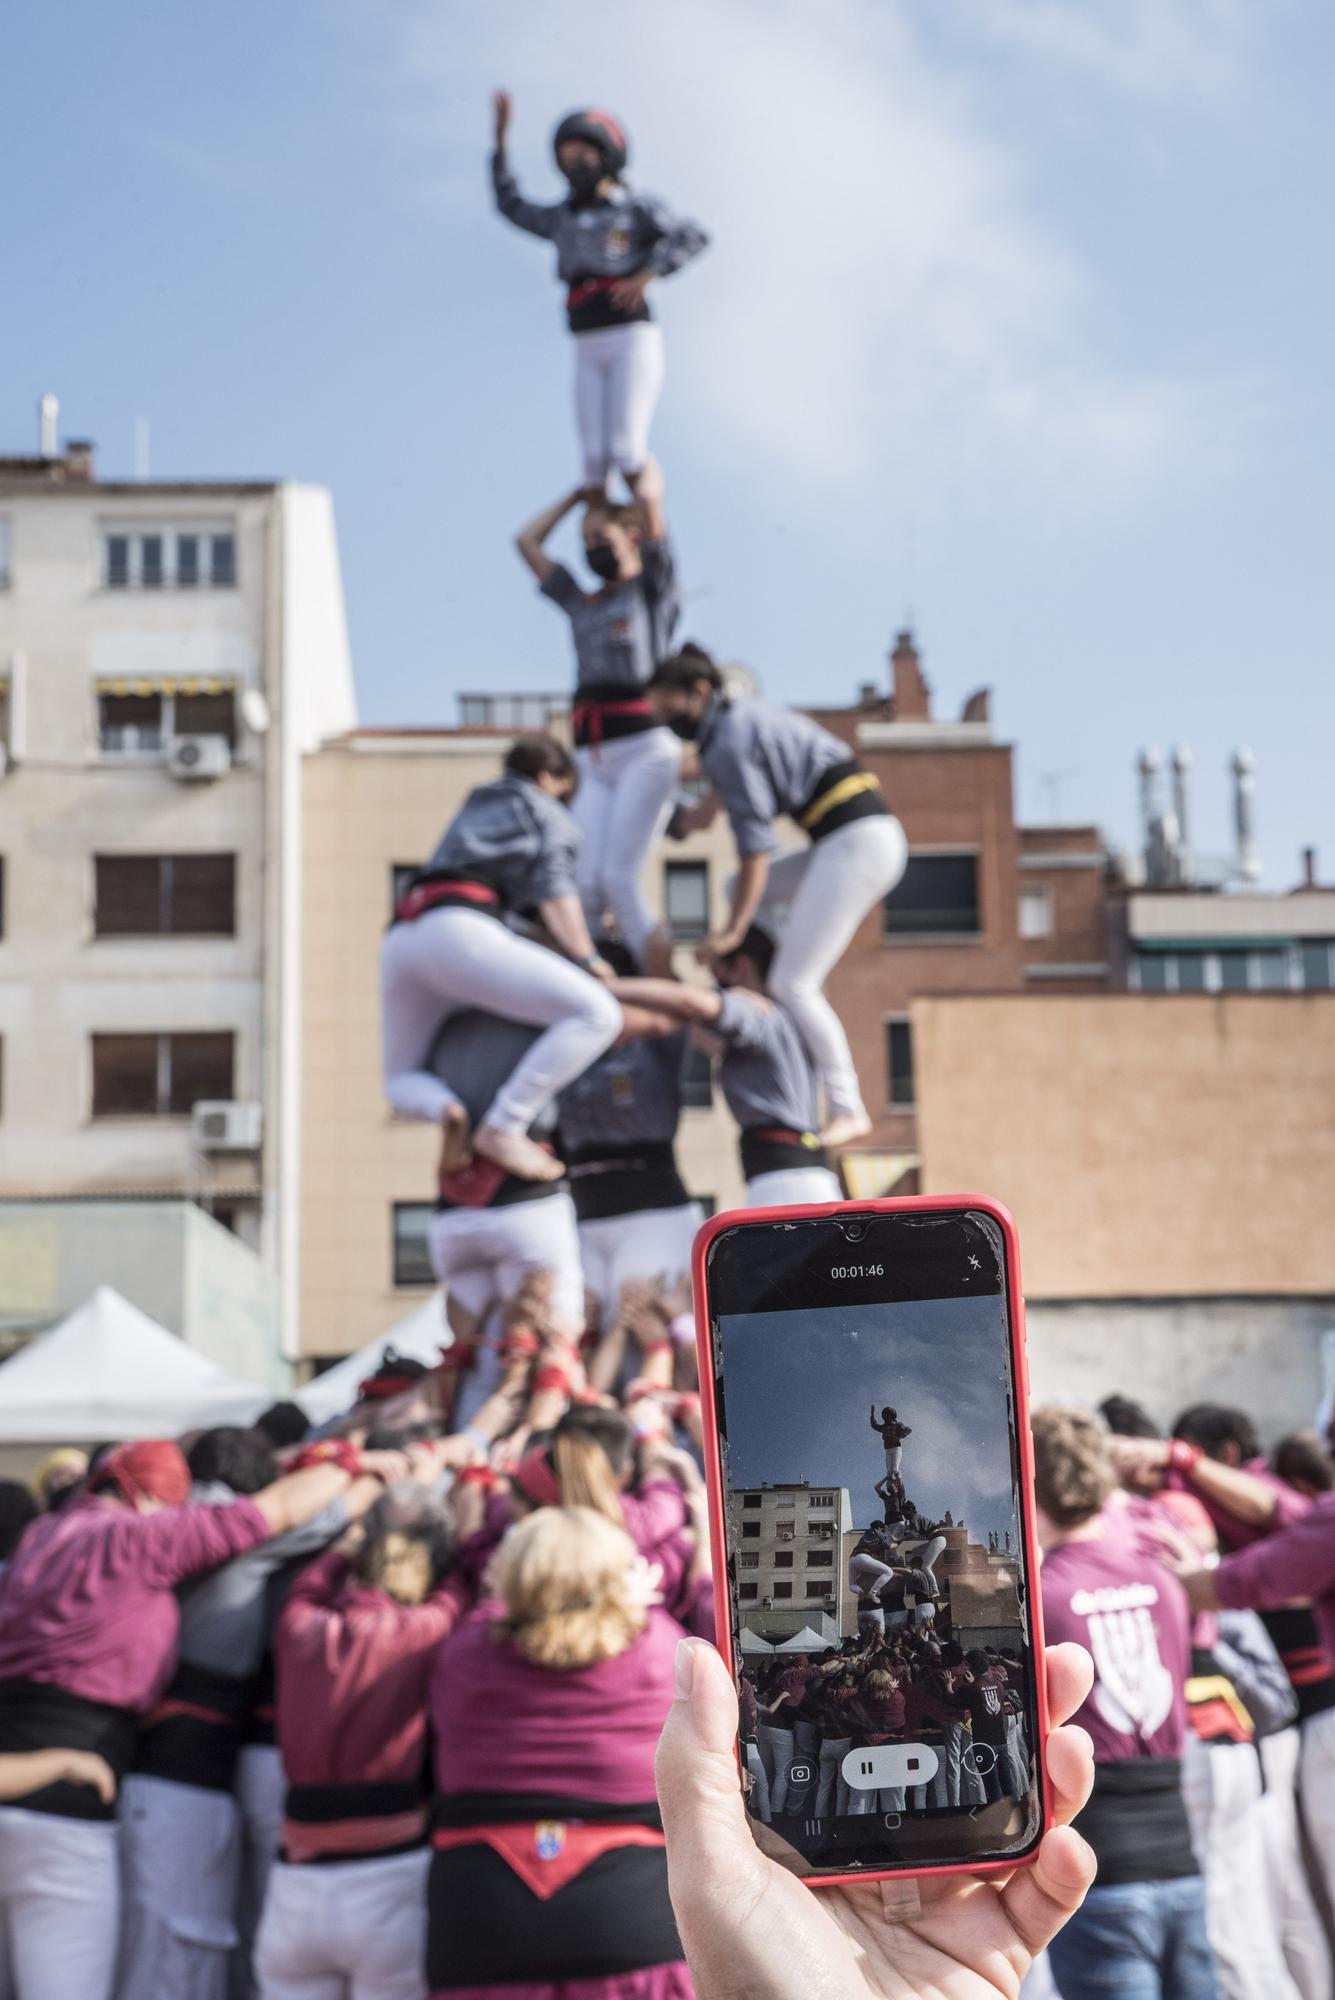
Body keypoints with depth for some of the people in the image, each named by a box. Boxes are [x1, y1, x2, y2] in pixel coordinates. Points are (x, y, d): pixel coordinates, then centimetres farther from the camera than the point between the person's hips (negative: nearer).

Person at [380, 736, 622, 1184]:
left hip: (401, 940, 7)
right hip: (458, 932, -7)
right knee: (598, 1015, -12)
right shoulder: (547, 814, 21)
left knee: (403, 1083, 24)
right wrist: (590, 961, 6)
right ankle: (501, 1128, -21)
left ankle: (446, 1111, -13)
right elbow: (553, 893, 5)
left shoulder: (474, 808, 40)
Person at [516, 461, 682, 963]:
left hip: (646, 747, -5)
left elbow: (649, 501, 0)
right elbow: (527, 541, 31)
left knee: (619, 876, -17)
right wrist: (581, 495, 33)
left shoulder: (652, 588, 10)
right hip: (591, 756, 5)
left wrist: (647, 468, 20)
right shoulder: (579, 602, 24)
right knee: (587, 884, -10)